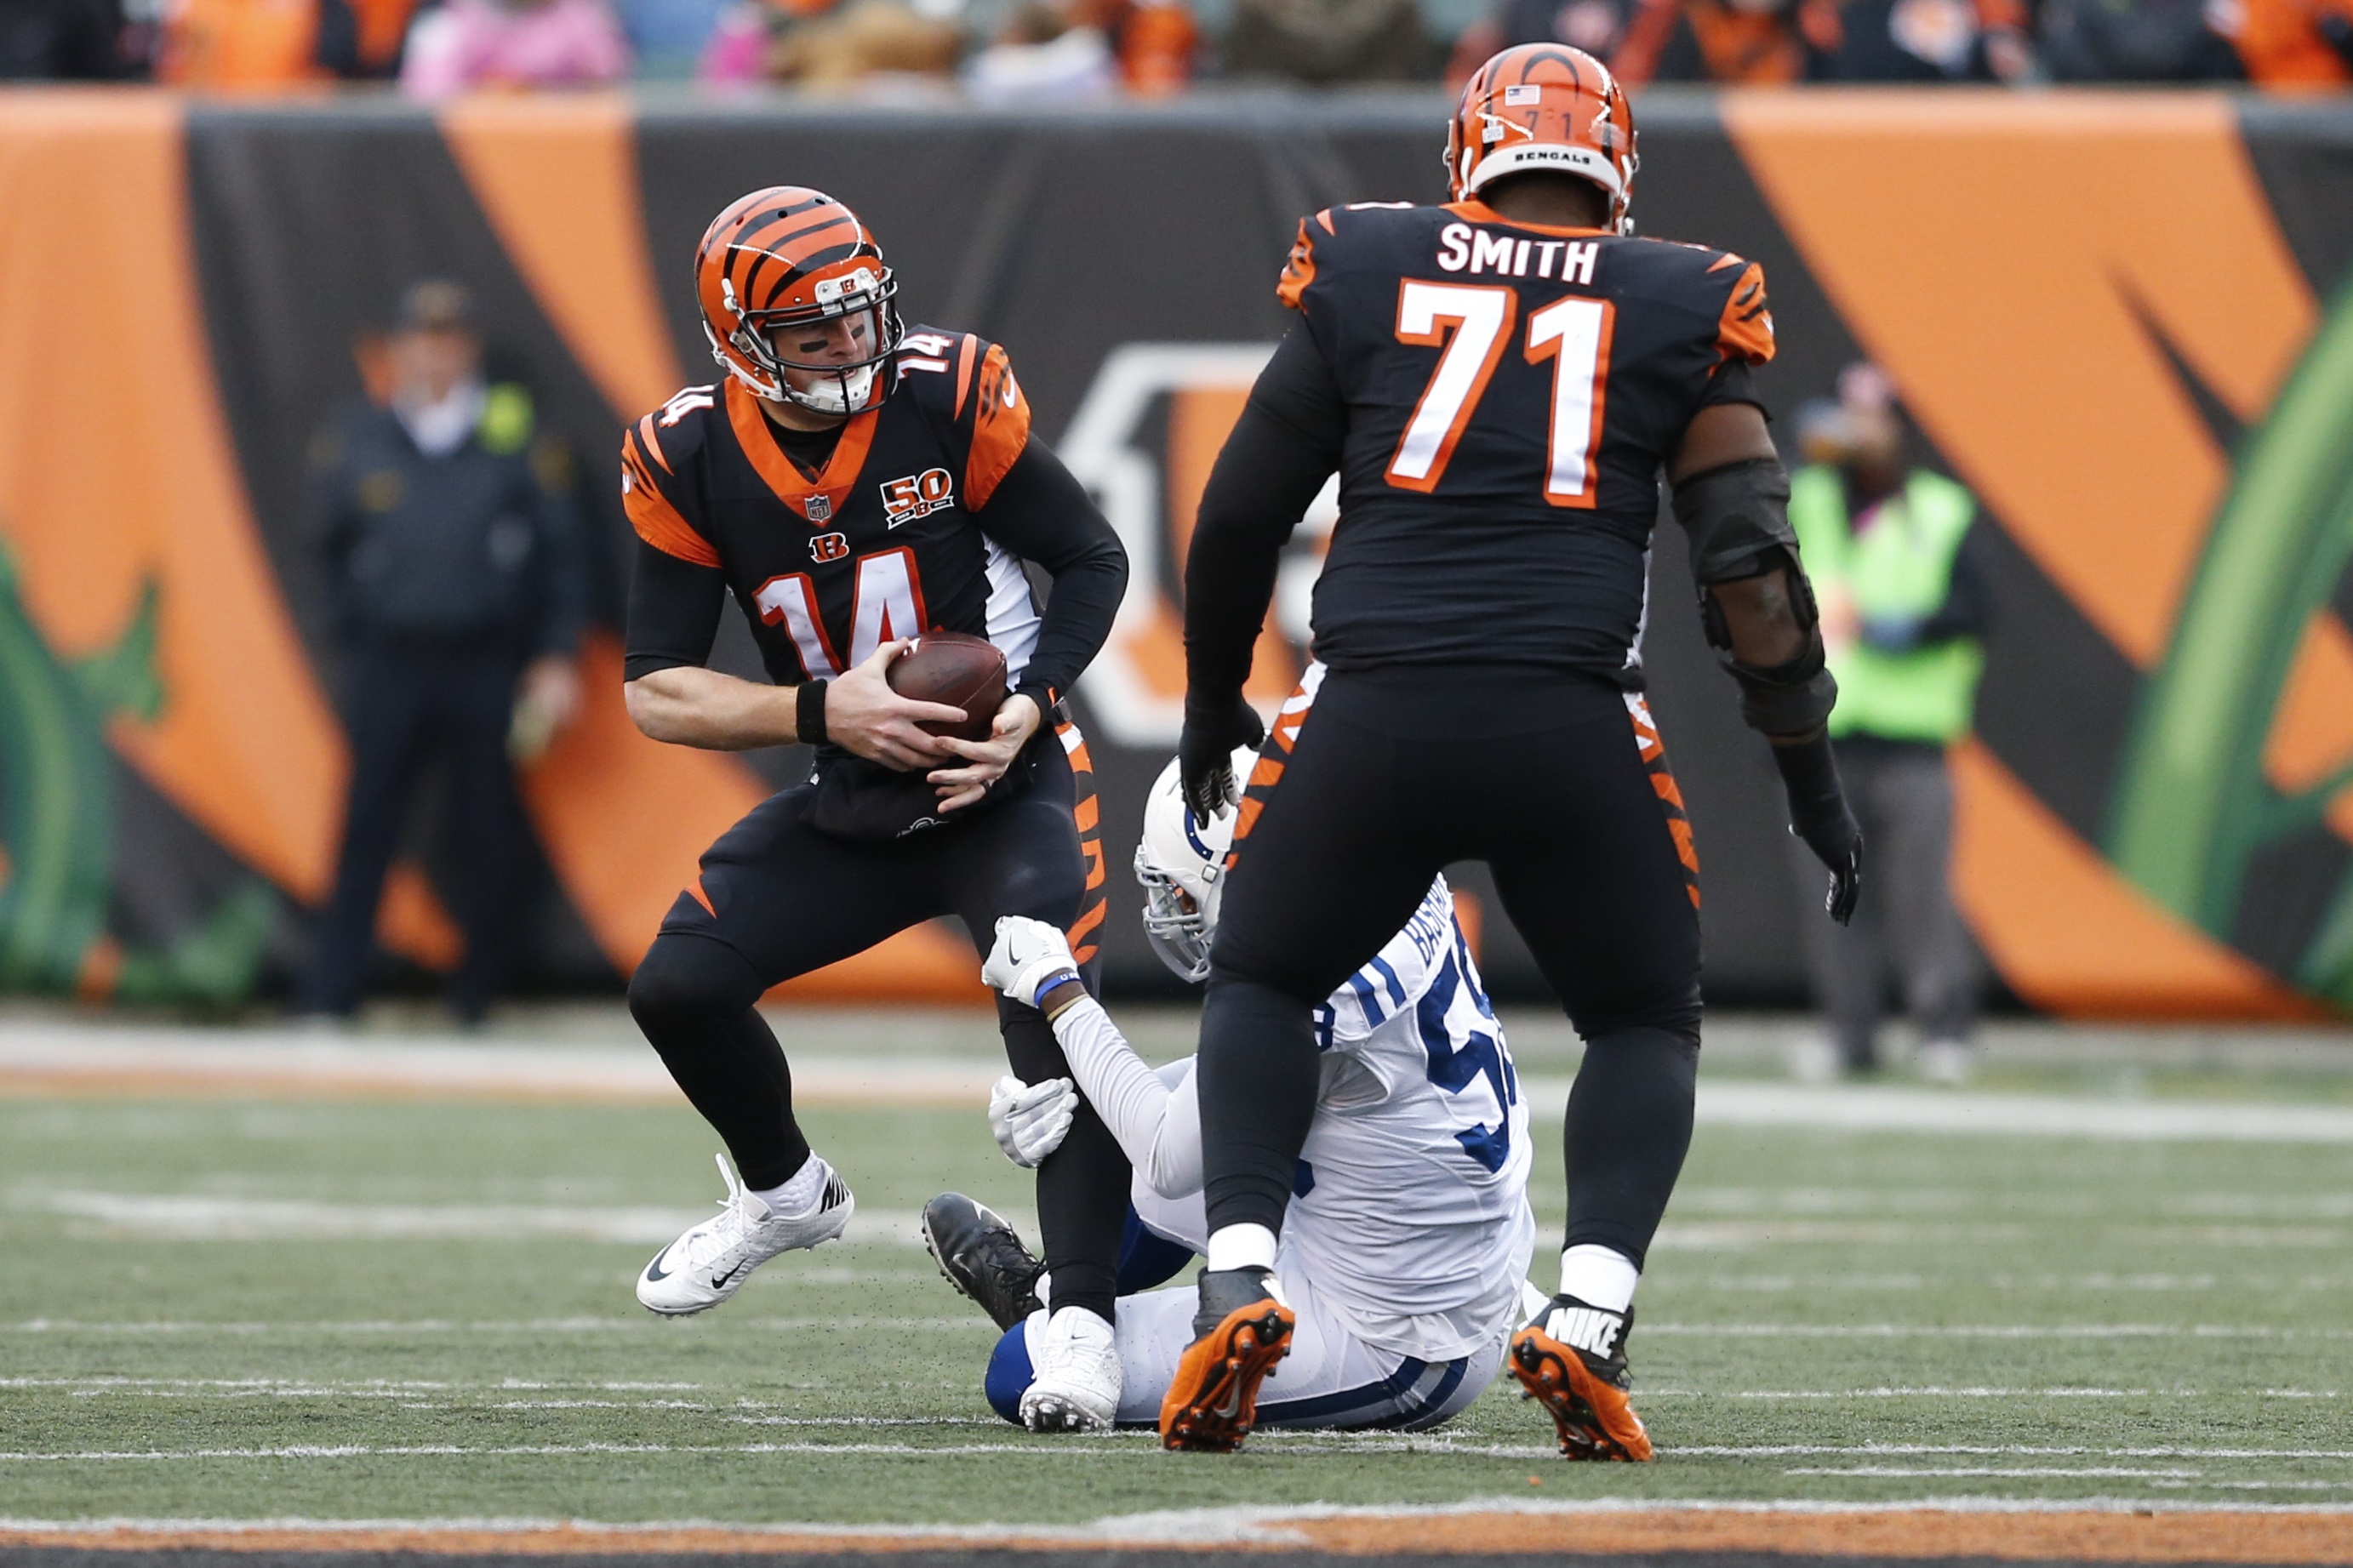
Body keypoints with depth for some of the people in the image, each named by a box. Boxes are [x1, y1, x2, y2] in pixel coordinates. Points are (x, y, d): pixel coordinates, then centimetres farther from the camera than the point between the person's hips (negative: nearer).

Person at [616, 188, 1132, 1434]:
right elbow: (655, 692, -10)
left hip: (1007, 785, -4)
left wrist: (1023, 712, -20)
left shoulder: (945, 399, -16)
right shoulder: (692, 462, -10)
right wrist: (821, 711, -25)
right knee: (678, 987, -5)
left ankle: (1080, 1322, -24)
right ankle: (785, 1192, 25)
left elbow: (1092, 562, -6)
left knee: (1053, 1015, -25)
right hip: (852, 806, 4)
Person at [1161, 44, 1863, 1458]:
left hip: (1372, 711, 0)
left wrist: (1212, 704, 30)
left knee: (1263, 987, 23)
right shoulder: (1676, 306, 10)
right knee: (1648, 1026, 21)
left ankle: (1240, 1275, -2)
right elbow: (1748, 558, 6)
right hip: (1575, 733, 0)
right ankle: (1589, 1317, -3)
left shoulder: (1365, 273, 12)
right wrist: (1810, 772, 14)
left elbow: (1241, 510, 16)